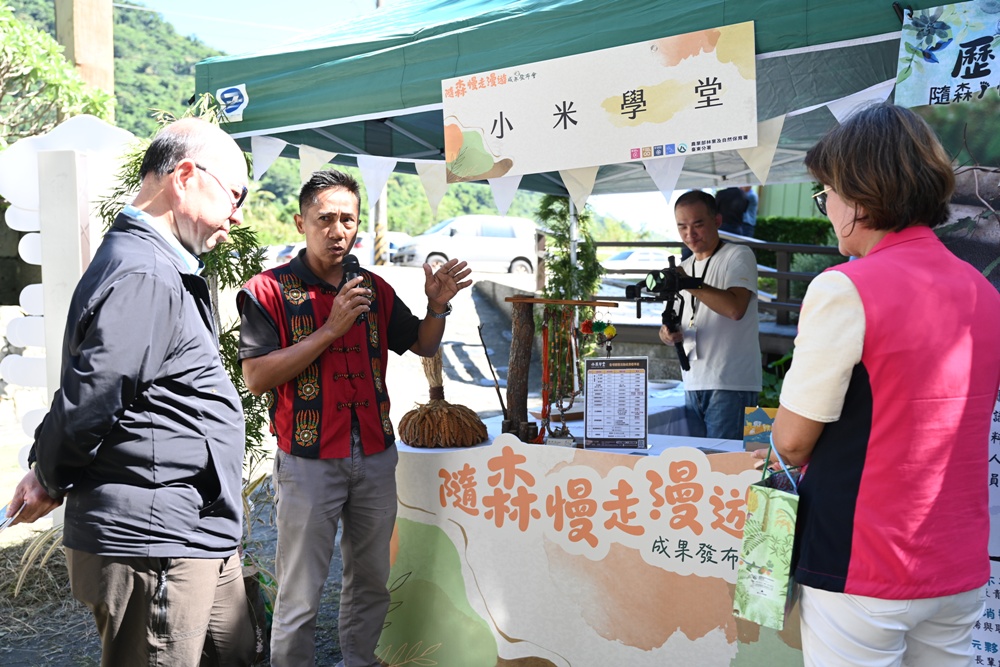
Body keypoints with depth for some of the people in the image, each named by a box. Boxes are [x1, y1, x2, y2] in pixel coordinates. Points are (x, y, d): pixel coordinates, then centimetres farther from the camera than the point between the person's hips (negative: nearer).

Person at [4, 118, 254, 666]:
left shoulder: (166, 269, 15)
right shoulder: (143, 276, -21)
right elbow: (87, 401, -24)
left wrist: (47, 472, 13)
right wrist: (53, 483, -6)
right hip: (154, 548, -10)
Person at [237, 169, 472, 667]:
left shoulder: (374, 289, 9)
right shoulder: (269, 290, -6)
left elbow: (423, 346, 17)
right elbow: (257, 377, -14)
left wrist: (437, 306, -4)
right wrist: (330, 330, -19)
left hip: (375, 455, 5)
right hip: (309, 461, -5)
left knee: (371, 580, 16)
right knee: (300, 594, 1)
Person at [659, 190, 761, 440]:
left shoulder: (738, 256, -2)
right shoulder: (683, 267, 18)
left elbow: (735, 308, -20)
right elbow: (672, 330, 19)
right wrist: (668, 334, -5)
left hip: (730, 385, -6)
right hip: (693, 384, 7)